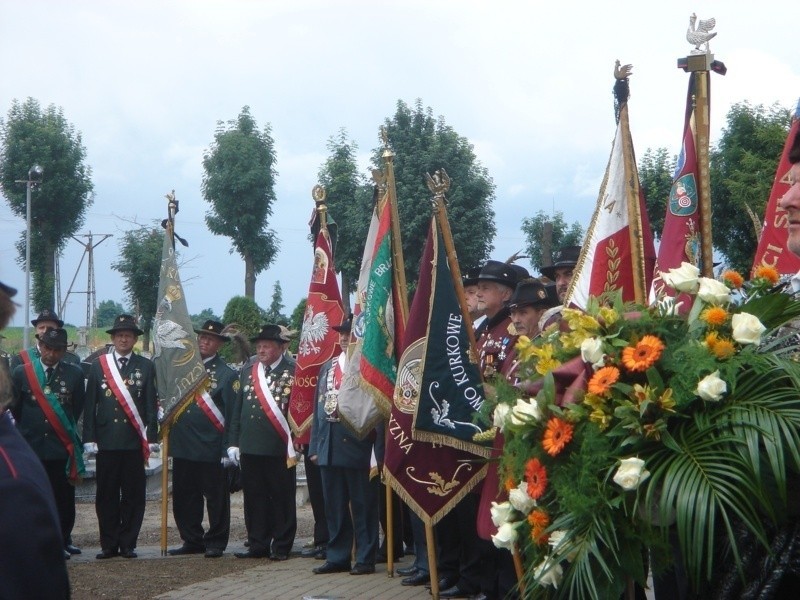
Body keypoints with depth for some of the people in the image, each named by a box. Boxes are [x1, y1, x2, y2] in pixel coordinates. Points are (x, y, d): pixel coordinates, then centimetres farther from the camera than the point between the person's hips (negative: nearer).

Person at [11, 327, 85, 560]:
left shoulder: (74, 374, 3)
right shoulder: (21, 372, 2)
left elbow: (77, 409, 9)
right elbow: (14, 407, 9)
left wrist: (66, 431, 10)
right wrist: (29, 429, 13)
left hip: (62, 447, 0)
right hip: (31, 446, 0)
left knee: (64, 498, 4)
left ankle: (63, 541, 16)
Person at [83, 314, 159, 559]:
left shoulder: (146, 367, 6)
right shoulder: (98, 365, 7)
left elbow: (151, 405, 5)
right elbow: (90, 405, 5)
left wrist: (152, 438, -2)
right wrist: (89, 438, -1)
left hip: (134, 440, 0)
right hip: (106, 441, 0)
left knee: (133, 494, 2)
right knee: (106, 494, 3)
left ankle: (128, 544, 10)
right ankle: (109, 545, 11)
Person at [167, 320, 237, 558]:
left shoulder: (226, 374, -2)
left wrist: (228, 448, -11)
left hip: (212, 447, -5)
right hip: (183, 446, 5)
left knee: (216, 498, 2)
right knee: (184, 498, 9)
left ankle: (216, 543, 10)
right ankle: (192, 541, 19)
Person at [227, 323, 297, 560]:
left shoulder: (292, 373, -3)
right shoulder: (246, 372, 13)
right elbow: (237, 410, 15)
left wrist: (294, 443, -10)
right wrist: (233, 442, 9)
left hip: (280, 449, -5)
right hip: (250, 448, 5)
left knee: (282, 498, 2)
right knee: (254, 498, 8)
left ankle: (281, 547, 9)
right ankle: (258, 545, 16)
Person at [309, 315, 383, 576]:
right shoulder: (328, 367, 14)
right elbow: (318, 407, 16)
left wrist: (378, 452, -16)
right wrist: (315, 446, 11)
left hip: (358, 447, -7)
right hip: (329, 447, 7)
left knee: (363, 506, 2)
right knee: (334, 506, 12)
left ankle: (365, 559, 10)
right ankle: (337, 557, 21)